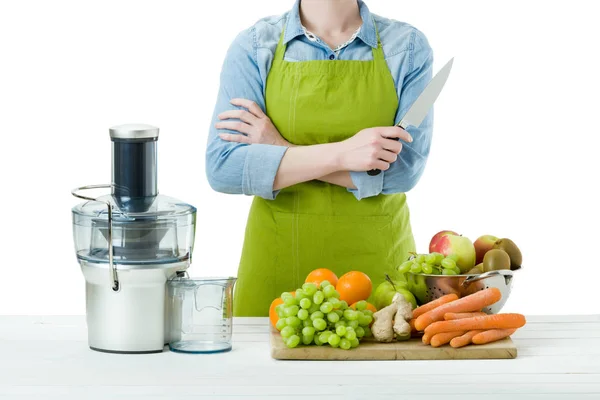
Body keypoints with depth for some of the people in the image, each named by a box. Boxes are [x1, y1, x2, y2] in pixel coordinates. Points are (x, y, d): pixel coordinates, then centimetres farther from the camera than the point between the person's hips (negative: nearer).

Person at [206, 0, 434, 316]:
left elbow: (404, 168, -12)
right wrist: (341, 154, -21)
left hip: (377, 261, 0)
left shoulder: (407, 46, -1)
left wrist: (282, 149, -13)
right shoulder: (253, 48, -2)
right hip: (278, 258, 0)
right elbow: (221, 169, -12)